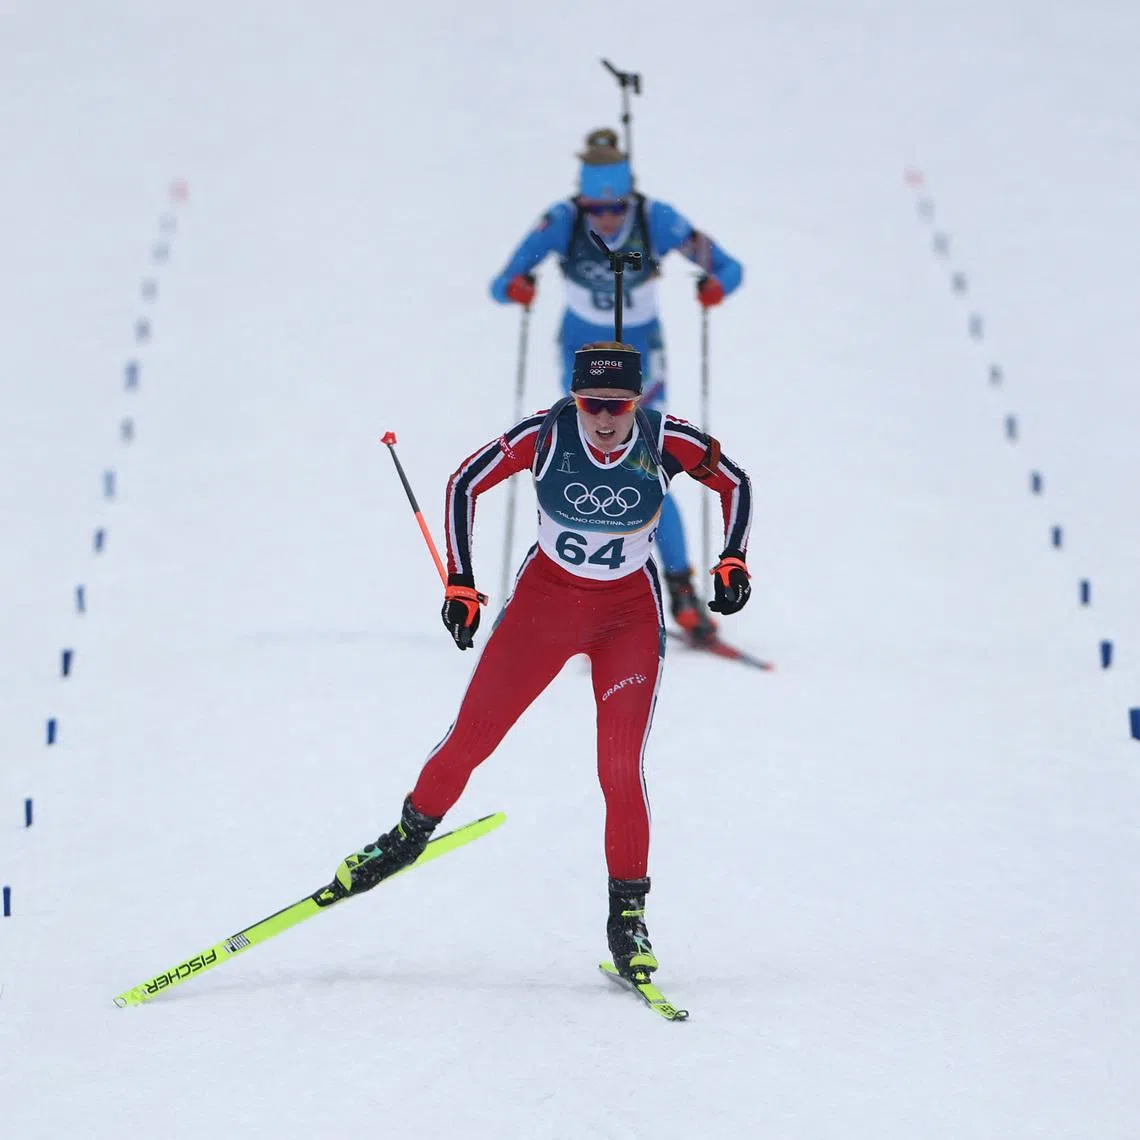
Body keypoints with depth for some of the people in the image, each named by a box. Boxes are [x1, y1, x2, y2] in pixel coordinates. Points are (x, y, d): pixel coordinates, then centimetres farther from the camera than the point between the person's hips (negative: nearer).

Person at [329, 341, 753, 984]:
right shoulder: (544, 437, -19)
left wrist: (733, 562, -10)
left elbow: (736, 483, 1)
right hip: (545, 598, 1)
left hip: (630, 614, -1)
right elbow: (465, 484, -5)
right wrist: (460, 585, -7)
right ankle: (410, 836, 25)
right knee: (472, 735, -1)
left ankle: (628, 915, 1)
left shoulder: (667, 442, -18)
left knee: (622, 769, -11)